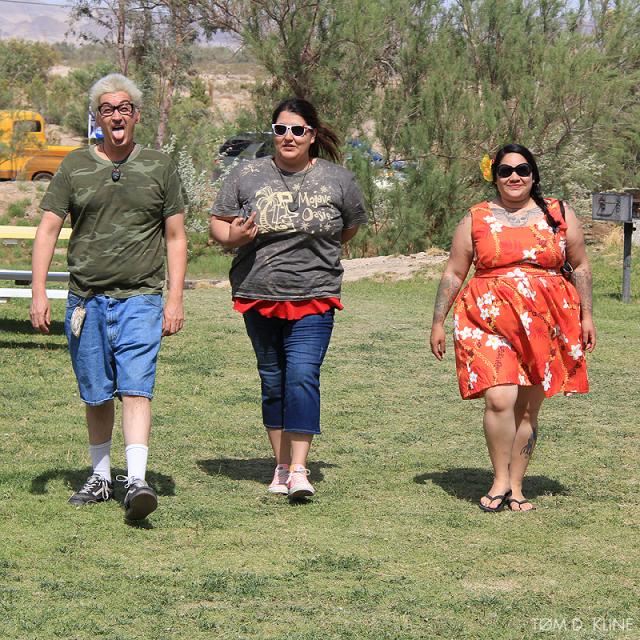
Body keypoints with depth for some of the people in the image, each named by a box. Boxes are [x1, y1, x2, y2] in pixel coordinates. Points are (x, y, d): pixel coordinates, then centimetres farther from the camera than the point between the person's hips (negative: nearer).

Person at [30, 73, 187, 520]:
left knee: (136, 389, -15)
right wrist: (39, 293, -5)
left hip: (140, 298, -2)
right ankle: (101, 478, 26)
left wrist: (175, 299, 0)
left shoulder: (160, 167, 6)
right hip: (86, 299, 2)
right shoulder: (75, 166, 7)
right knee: (96, 396, 10)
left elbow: (176, 238, 8)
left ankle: (137, 482, -23)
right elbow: (48, 230, 5)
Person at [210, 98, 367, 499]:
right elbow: (217, 223, 5)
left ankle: (299, 470, -16)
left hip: (314, 298, -2)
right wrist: (233, 237, -16)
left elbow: (352, 226, 17)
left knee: (302, 376, -15)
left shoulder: (338, 180, 1)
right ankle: (282, 465, 21)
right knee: (273, 381, 10)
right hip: (258, 296, 2)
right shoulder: (247, 176, 1)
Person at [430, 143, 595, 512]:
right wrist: (438, 322, 8)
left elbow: (580, 267, 15)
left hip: (546, 326, 1)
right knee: (500, 400, -17)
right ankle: (500, 481, -2)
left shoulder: (560, 215, 10)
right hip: (490, 321, -1)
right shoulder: (476, 220, 8)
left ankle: (516, 487, 14)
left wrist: (586, 315, 8)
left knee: (528, 409, 3)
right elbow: (453, 274, 12)